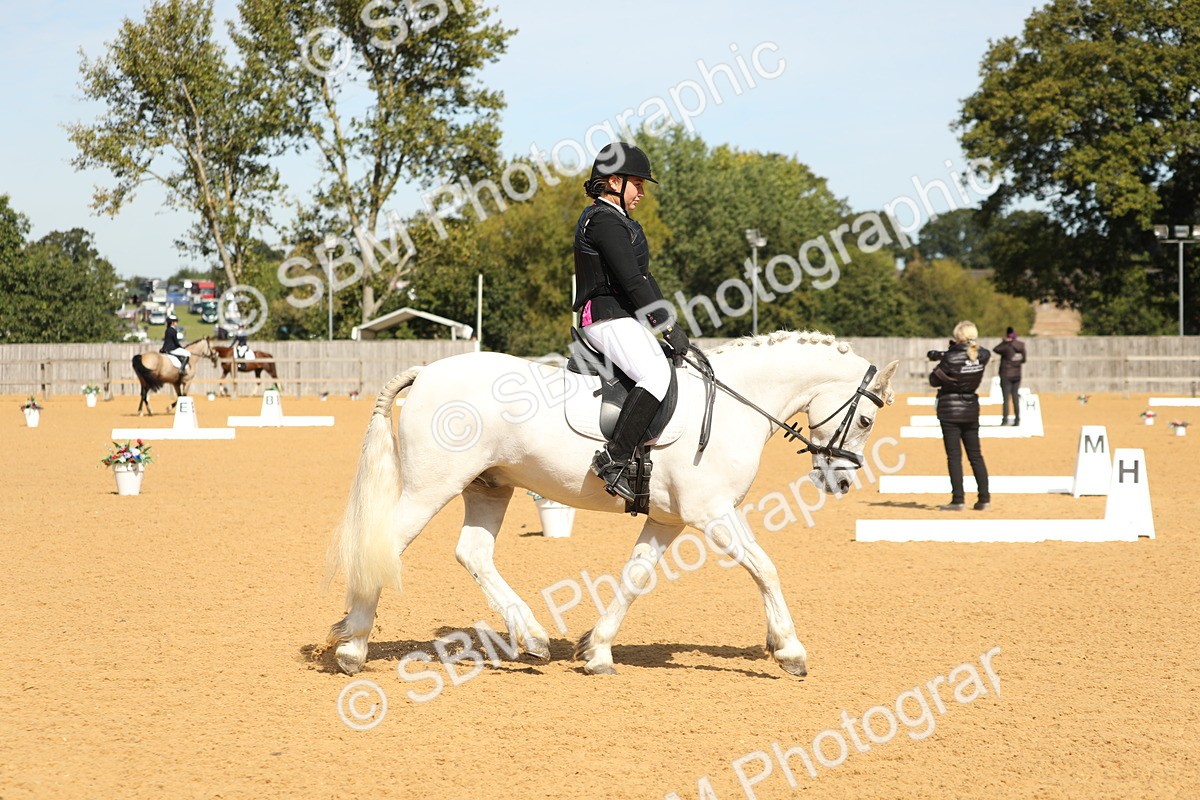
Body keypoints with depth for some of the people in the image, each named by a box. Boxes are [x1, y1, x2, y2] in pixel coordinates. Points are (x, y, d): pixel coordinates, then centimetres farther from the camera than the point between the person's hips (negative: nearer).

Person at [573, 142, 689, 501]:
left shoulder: (618, 221, 21)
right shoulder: (604, 220, -12)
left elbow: (642, 277, 20)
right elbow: (631, 281, -19)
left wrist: (668, 322, 11)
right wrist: (667, 326, -19)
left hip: (624, 319, 11)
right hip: (608, 318, -11)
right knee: (656, 374, -28)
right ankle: (613, 458, -32)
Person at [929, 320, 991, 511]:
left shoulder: (951, 358, -17)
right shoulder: (981, 356, -2)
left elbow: (934, 381, -7)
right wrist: (943, 354, 16)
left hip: (950, 410, -5)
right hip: (971, 409, 5)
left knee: (954, 456, -3)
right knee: (975, 455, 11)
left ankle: (957, 500, -6)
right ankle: (984, 498, 9)